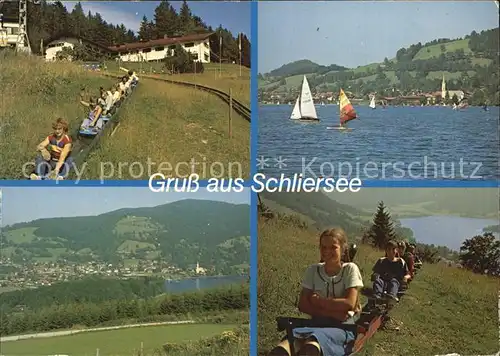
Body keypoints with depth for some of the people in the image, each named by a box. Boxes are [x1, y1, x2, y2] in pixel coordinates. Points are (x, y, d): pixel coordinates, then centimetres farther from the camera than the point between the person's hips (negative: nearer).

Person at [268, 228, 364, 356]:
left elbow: (349, 303, -10)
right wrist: (332, 312, -12)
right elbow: (303, 305, 1)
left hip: (343, 327, -3)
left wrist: (317, 300, -4)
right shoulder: (313, 270, 11)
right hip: (318, 323, 3)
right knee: (296, 333, -38)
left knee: (318, 334, -43)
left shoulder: (350, 269, 3)